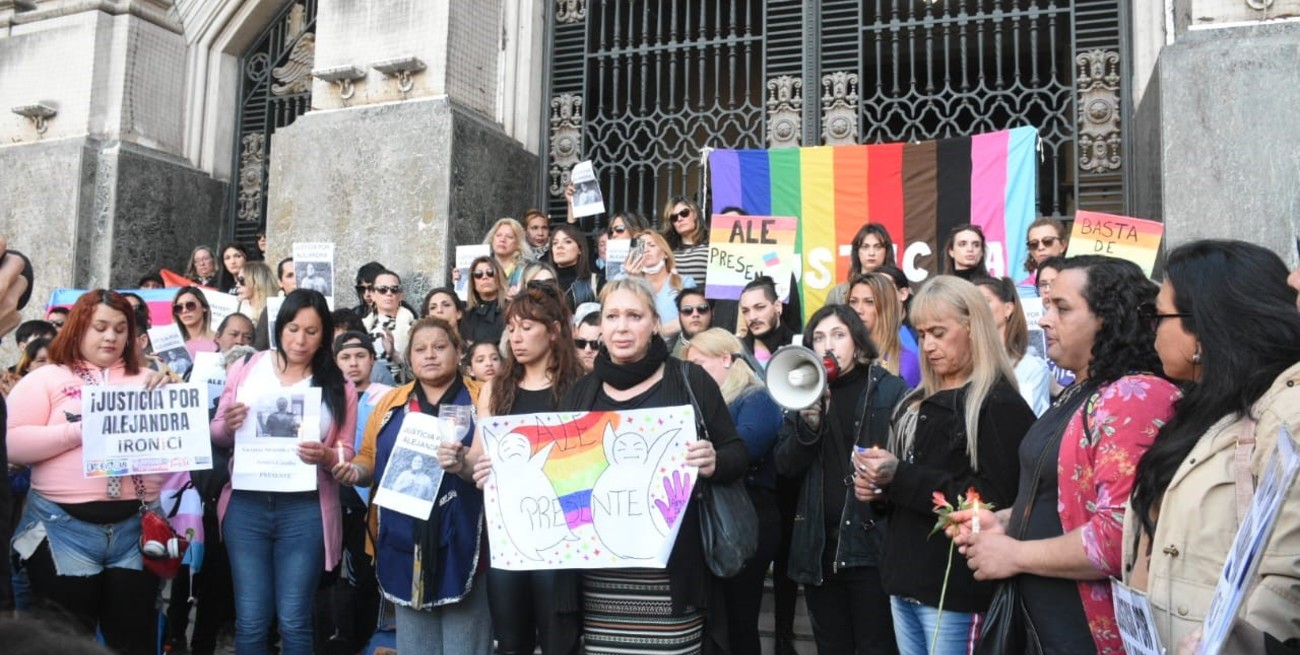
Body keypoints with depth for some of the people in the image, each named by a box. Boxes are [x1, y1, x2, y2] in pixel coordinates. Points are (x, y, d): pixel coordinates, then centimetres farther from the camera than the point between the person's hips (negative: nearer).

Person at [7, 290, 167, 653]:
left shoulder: (146, 380, 12)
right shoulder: (45, 379, 3)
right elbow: (14, 444, -7)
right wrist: (82, 429, -15)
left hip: (136, 526, 3)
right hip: (64, 527, -2)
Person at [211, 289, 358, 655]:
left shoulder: (339, 386, 3)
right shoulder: (246, 369, 5)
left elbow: (346, 453, 4)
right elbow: (216, 434, 9)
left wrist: (326, 456, -18)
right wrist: (228, 426, -13)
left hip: (306, 511, -1)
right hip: (246, 506, 1)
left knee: (294, 622, 3)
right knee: (251, 621, 5)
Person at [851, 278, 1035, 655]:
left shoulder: (1001, 406, -9)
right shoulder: (919, 401, 16)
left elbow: (994, 501, -18)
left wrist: (901, 477, -22)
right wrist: (876, 487, 2)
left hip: (955, 589, -8)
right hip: (906, 580, 8)